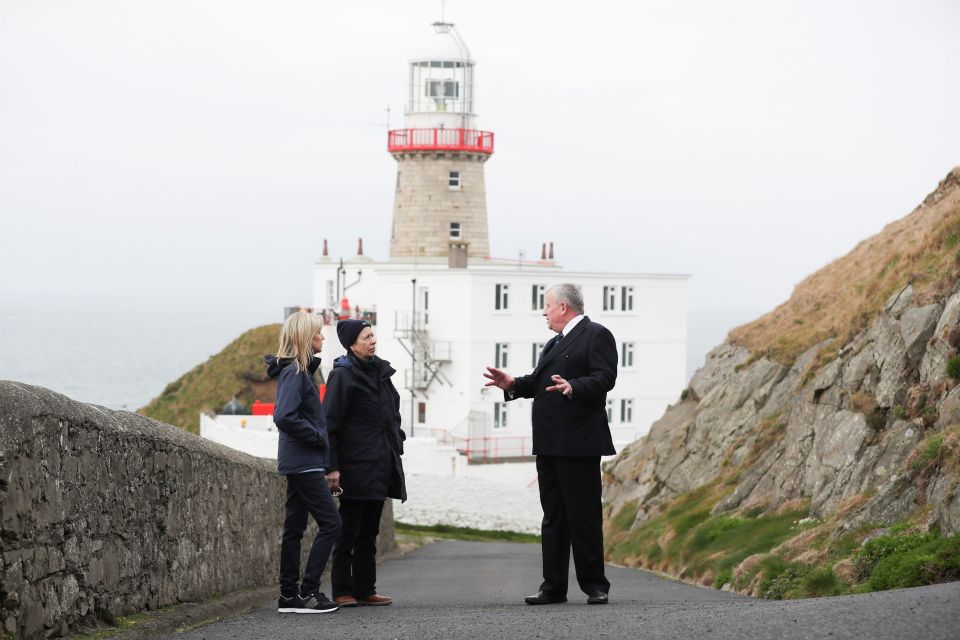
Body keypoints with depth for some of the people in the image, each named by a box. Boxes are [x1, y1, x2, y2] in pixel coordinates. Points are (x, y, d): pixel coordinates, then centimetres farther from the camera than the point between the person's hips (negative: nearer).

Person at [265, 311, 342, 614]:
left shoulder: (298, 371, 15)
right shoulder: (294, 373, -15)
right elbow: (285, 417, -26)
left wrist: (319, 437, 10)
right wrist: (319, 437, -16)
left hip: (298, 463, 10)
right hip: (304, 462, -10)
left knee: (294, 527, 9)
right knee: (330, 522, -9)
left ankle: (289, 595, 11)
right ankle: (307, 592, -10)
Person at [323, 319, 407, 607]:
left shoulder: (380, 372, 14)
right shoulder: (343, 375, -10)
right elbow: (330, 423, -13)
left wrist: (396, 444, 16)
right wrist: (332, 467, -18)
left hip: (379, 467, 8)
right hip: (356, 467, -8)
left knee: (369, 532, 11)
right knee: (348, 532, -3)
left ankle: (366, 590, 15)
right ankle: (343, 592, 1)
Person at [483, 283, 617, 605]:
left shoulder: (596, 335, -5)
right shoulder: (554, 343, 24)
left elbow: (604, 378, -18)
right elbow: (538, 381, 21)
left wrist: (573, 388, -32)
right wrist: (514, 384, 4)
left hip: (578, 443, -9)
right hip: (549, 444, 9)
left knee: (584, 516, -5)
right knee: (553, 516, 10)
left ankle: (595, 586, 1)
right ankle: (554, 587, 12)